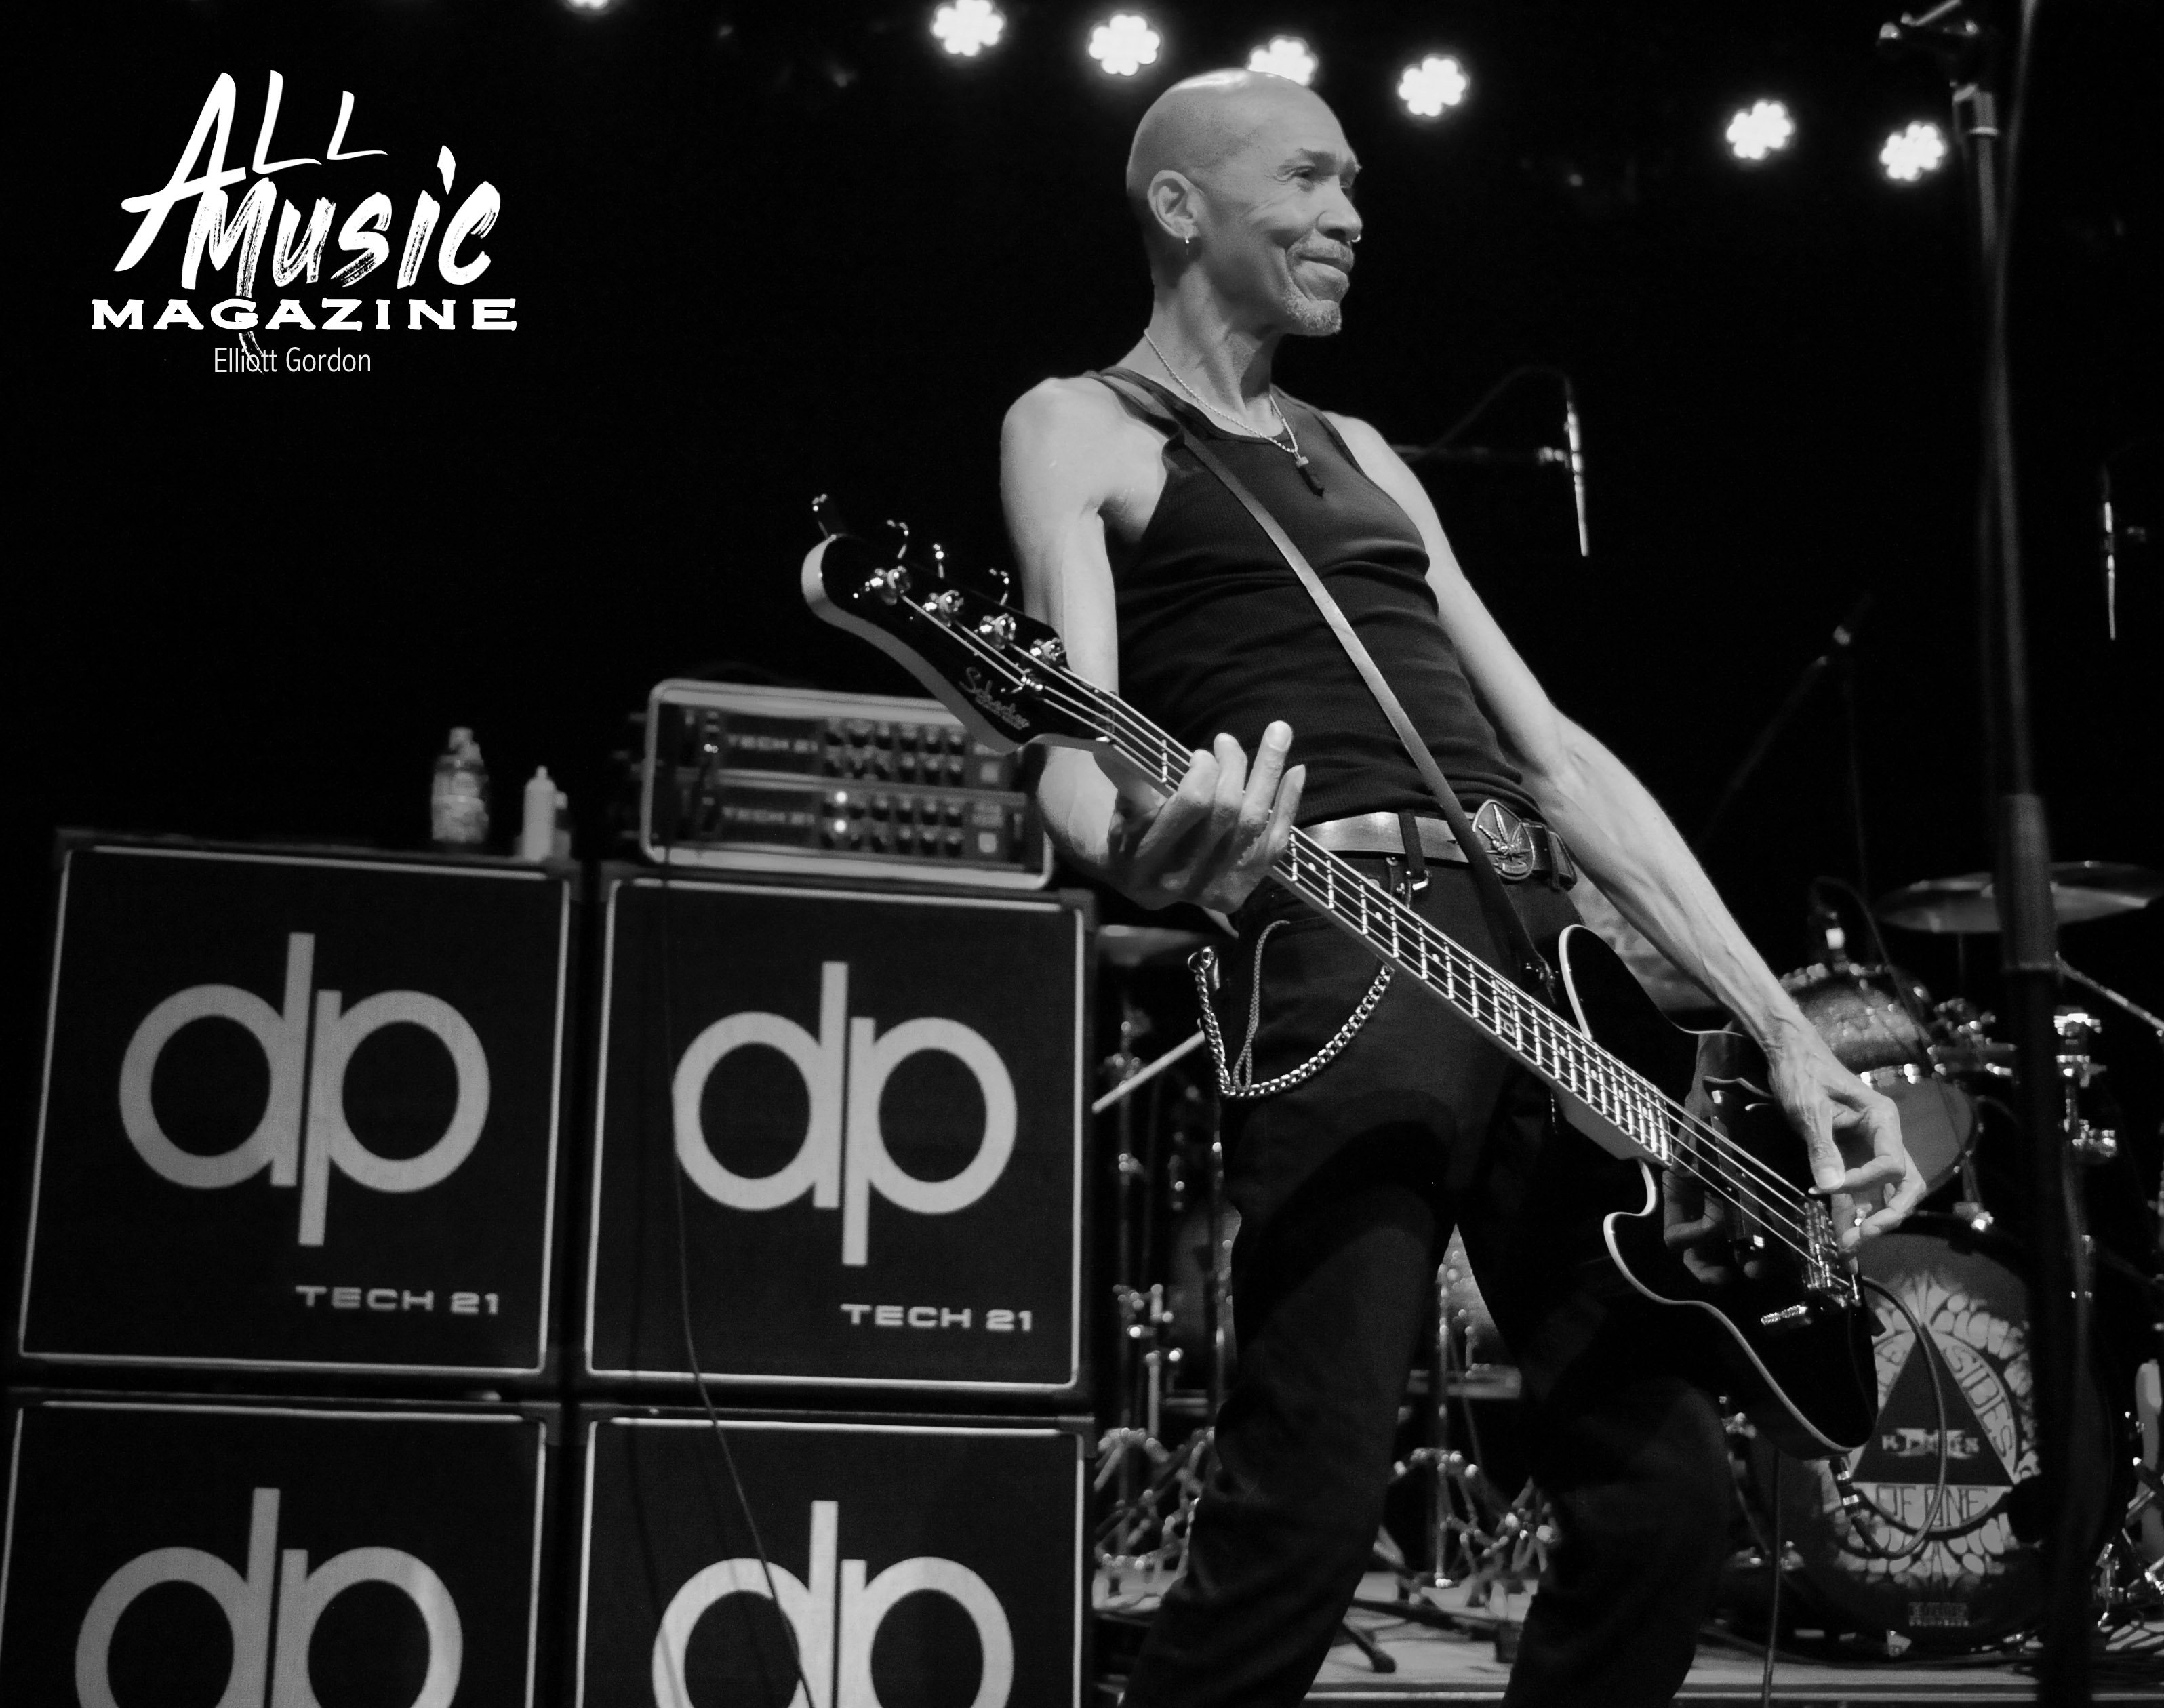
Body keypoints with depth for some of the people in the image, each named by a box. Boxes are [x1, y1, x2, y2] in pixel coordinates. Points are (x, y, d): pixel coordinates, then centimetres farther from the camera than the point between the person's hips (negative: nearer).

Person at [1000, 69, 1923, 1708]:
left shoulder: (1359, 451, 27)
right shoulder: (1081, 427, 8)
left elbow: (1551, 748, 21)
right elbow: (1075, 734, -10)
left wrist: (1782, 1026, 13)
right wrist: (1139, 844, -36)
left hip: (1544, 952, 7)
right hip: (1335, 952, -7)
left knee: (1667, 1481, 2)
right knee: (1309, 1500, -15)